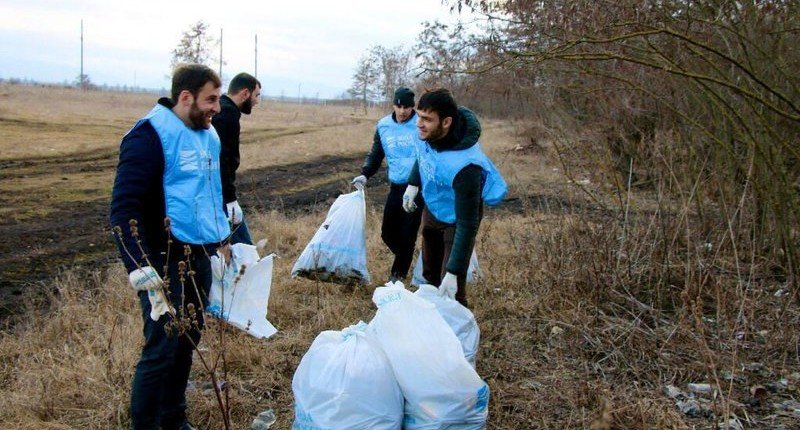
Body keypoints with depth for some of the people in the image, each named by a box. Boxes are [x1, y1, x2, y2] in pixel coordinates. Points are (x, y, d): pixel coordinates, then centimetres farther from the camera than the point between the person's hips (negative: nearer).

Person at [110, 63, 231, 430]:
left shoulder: (208, 134, 12)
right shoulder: (150, 136, -13)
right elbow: (124, 209, -18)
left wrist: (222, 241, 23)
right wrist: (141, 270, -25)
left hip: (200, 259, 8)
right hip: (166, 263, -8)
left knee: (186, 344, 15)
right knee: (161, 350, -3)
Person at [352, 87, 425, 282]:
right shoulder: (383, 126, 4)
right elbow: (376, 154, 14)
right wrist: (365, 174, -1)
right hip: (395, 187, 4)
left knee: (407, 234, -3)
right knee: (388, 233, 7)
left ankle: (398, 274, 13)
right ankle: (404, 260, 34)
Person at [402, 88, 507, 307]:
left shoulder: (464, 165, -43)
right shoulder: (430, 133, -23)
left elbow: (467, 224, -37)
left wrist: (453, 272, -36)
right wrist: (413, 183, 3)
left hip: (456, 220, -7)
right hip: (432, 209, 7)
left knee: (450, 291, -9)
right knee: (430, 274, 23)